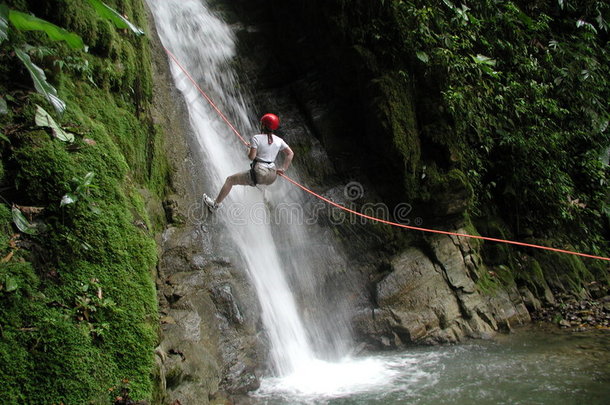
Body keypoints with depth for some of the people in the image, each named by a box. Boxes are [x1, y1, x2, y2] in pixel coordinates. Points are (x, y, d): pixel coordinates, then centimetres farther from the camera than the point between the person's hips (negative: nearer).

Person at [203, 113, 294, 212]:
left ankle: (215, 204, 21)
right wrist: (283, 169, 11)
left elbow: (251, 157, -13)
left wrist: (248, 151, 9)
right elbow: (290, 153, 6)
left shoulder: (256, 138, -9)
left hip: (259, 174, -5)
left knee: (230, 180, 13)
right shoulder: (279, 140, 5)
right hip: (272, 176, 5)